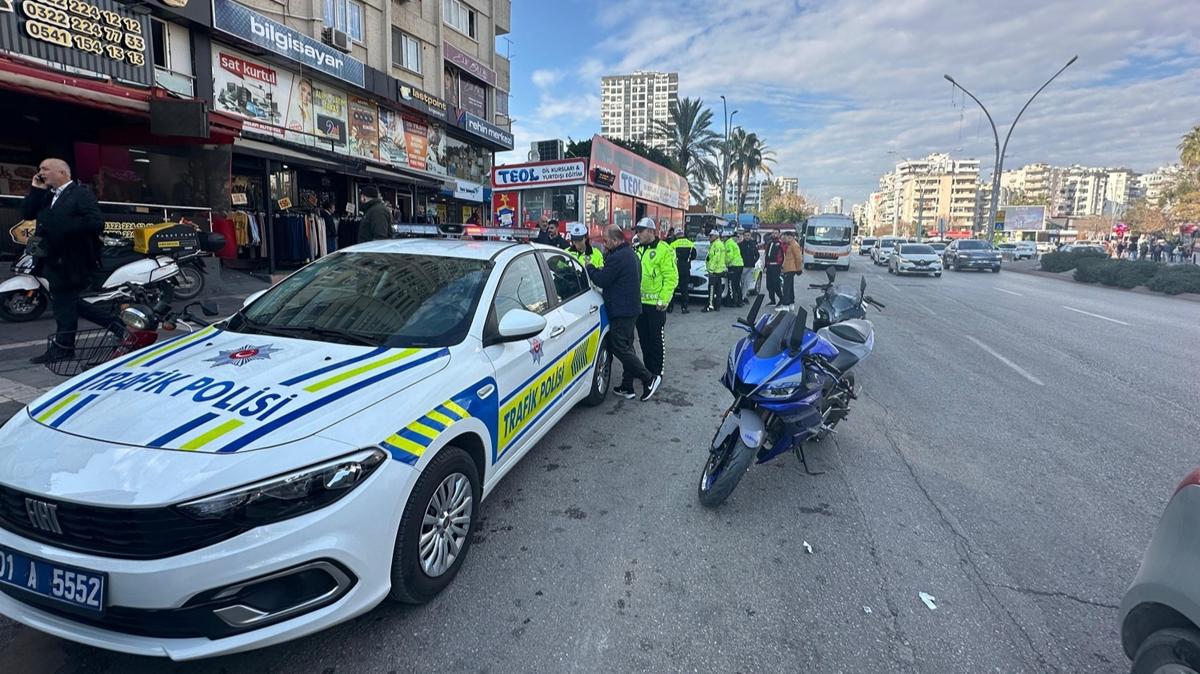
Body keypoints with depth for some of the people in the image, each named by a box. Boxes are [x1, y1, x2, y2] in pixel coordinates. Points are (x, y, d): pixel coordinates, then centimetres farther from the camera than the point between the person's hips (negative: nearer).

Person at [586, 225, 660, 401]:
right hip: (632, 307, 10)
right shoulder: (630, 253, 14)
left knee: (619, 347, -5)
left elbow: (601, 280, -14)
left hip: (621, 310, -10)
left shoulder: (617, 257, -19)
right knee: (626, 347, 14)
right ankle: (627, 387, 19)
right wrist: (600, 270, 10)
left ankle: (649, 379, -4)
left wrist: (590, 268, 1)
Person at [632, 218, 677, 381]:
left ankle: (657, 373, 12)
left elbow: (671, 277, -15)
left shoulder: (664, 250, -11)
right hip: (639, 302, 7)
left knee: (656, 339, 2)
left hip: (655, 304, -7)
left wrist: (663, 299, -19)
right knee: (643, 338, 15)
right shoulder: (637, 249, 12)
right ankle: (647, 369, 28)